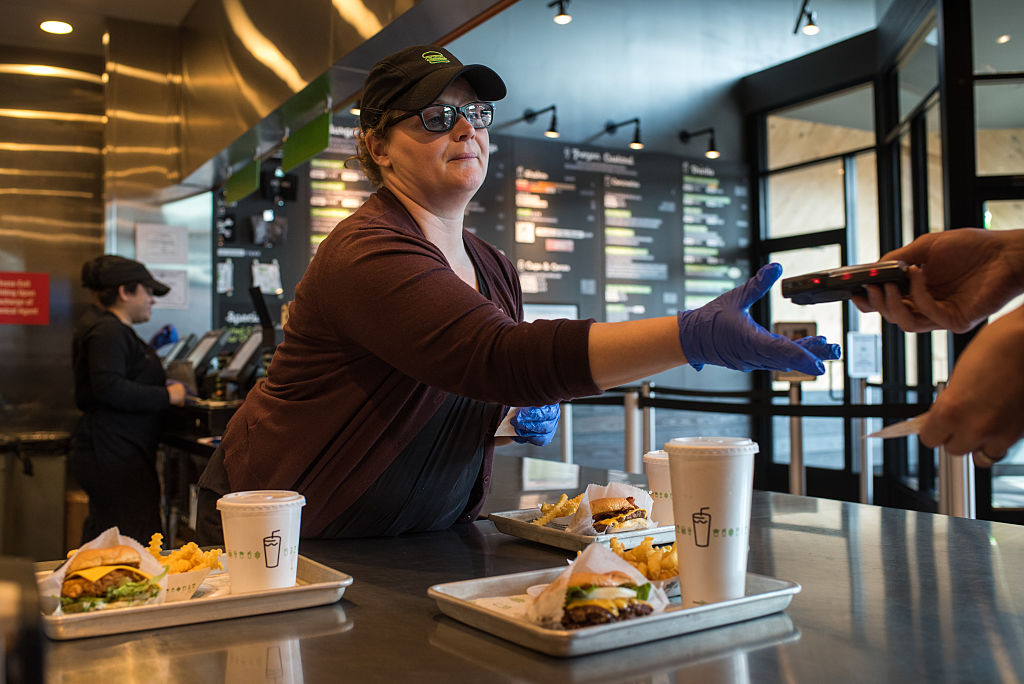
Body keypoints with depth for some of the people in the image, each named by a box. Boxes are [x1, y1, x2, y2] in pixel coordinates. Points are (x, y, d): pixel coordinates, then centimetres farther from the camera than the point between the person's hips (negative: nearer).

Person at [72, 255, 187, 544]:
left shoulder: (116, 330, 21)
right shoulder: (107, 331, -13)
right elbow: (108, 388, -25)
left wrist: (159, 388, 16)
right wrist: (166, 396, -17)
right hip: (115, 455, -12)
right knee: (141, 539, -12)